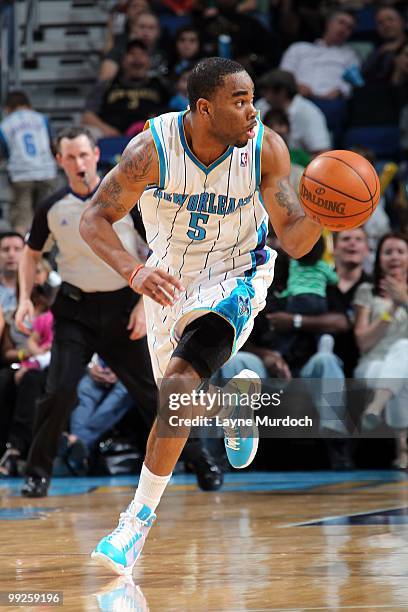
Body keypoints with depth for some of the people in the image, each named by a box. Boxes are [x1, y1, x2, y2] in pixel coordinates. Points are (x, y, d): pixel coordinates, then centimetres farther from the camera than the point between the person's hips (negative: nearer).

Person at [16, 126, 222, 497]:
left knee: (153, 391, 1)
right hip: (76, 309, 1)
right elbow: (31, 253, 17)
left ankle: (202, 461, 15)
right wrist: (25, 298, 3)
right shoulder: (53, 208, 0)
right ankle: (38, 473, 0)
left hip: (123, 307, -1)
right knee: (60, 390, -13)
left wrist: (145, 303, -10)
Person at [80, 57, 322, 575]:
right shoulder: (152, 149, -25)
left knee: (181, 382, -24)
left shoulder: (266, 148, -21)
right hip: (169, 277, 3)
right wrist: (133, 272, -40)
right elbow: (94, 219, -22)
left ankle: (138, 519, -18)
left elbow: (294, 241, -19)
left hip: (235, 278, -3)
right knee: (177, 391, 19)